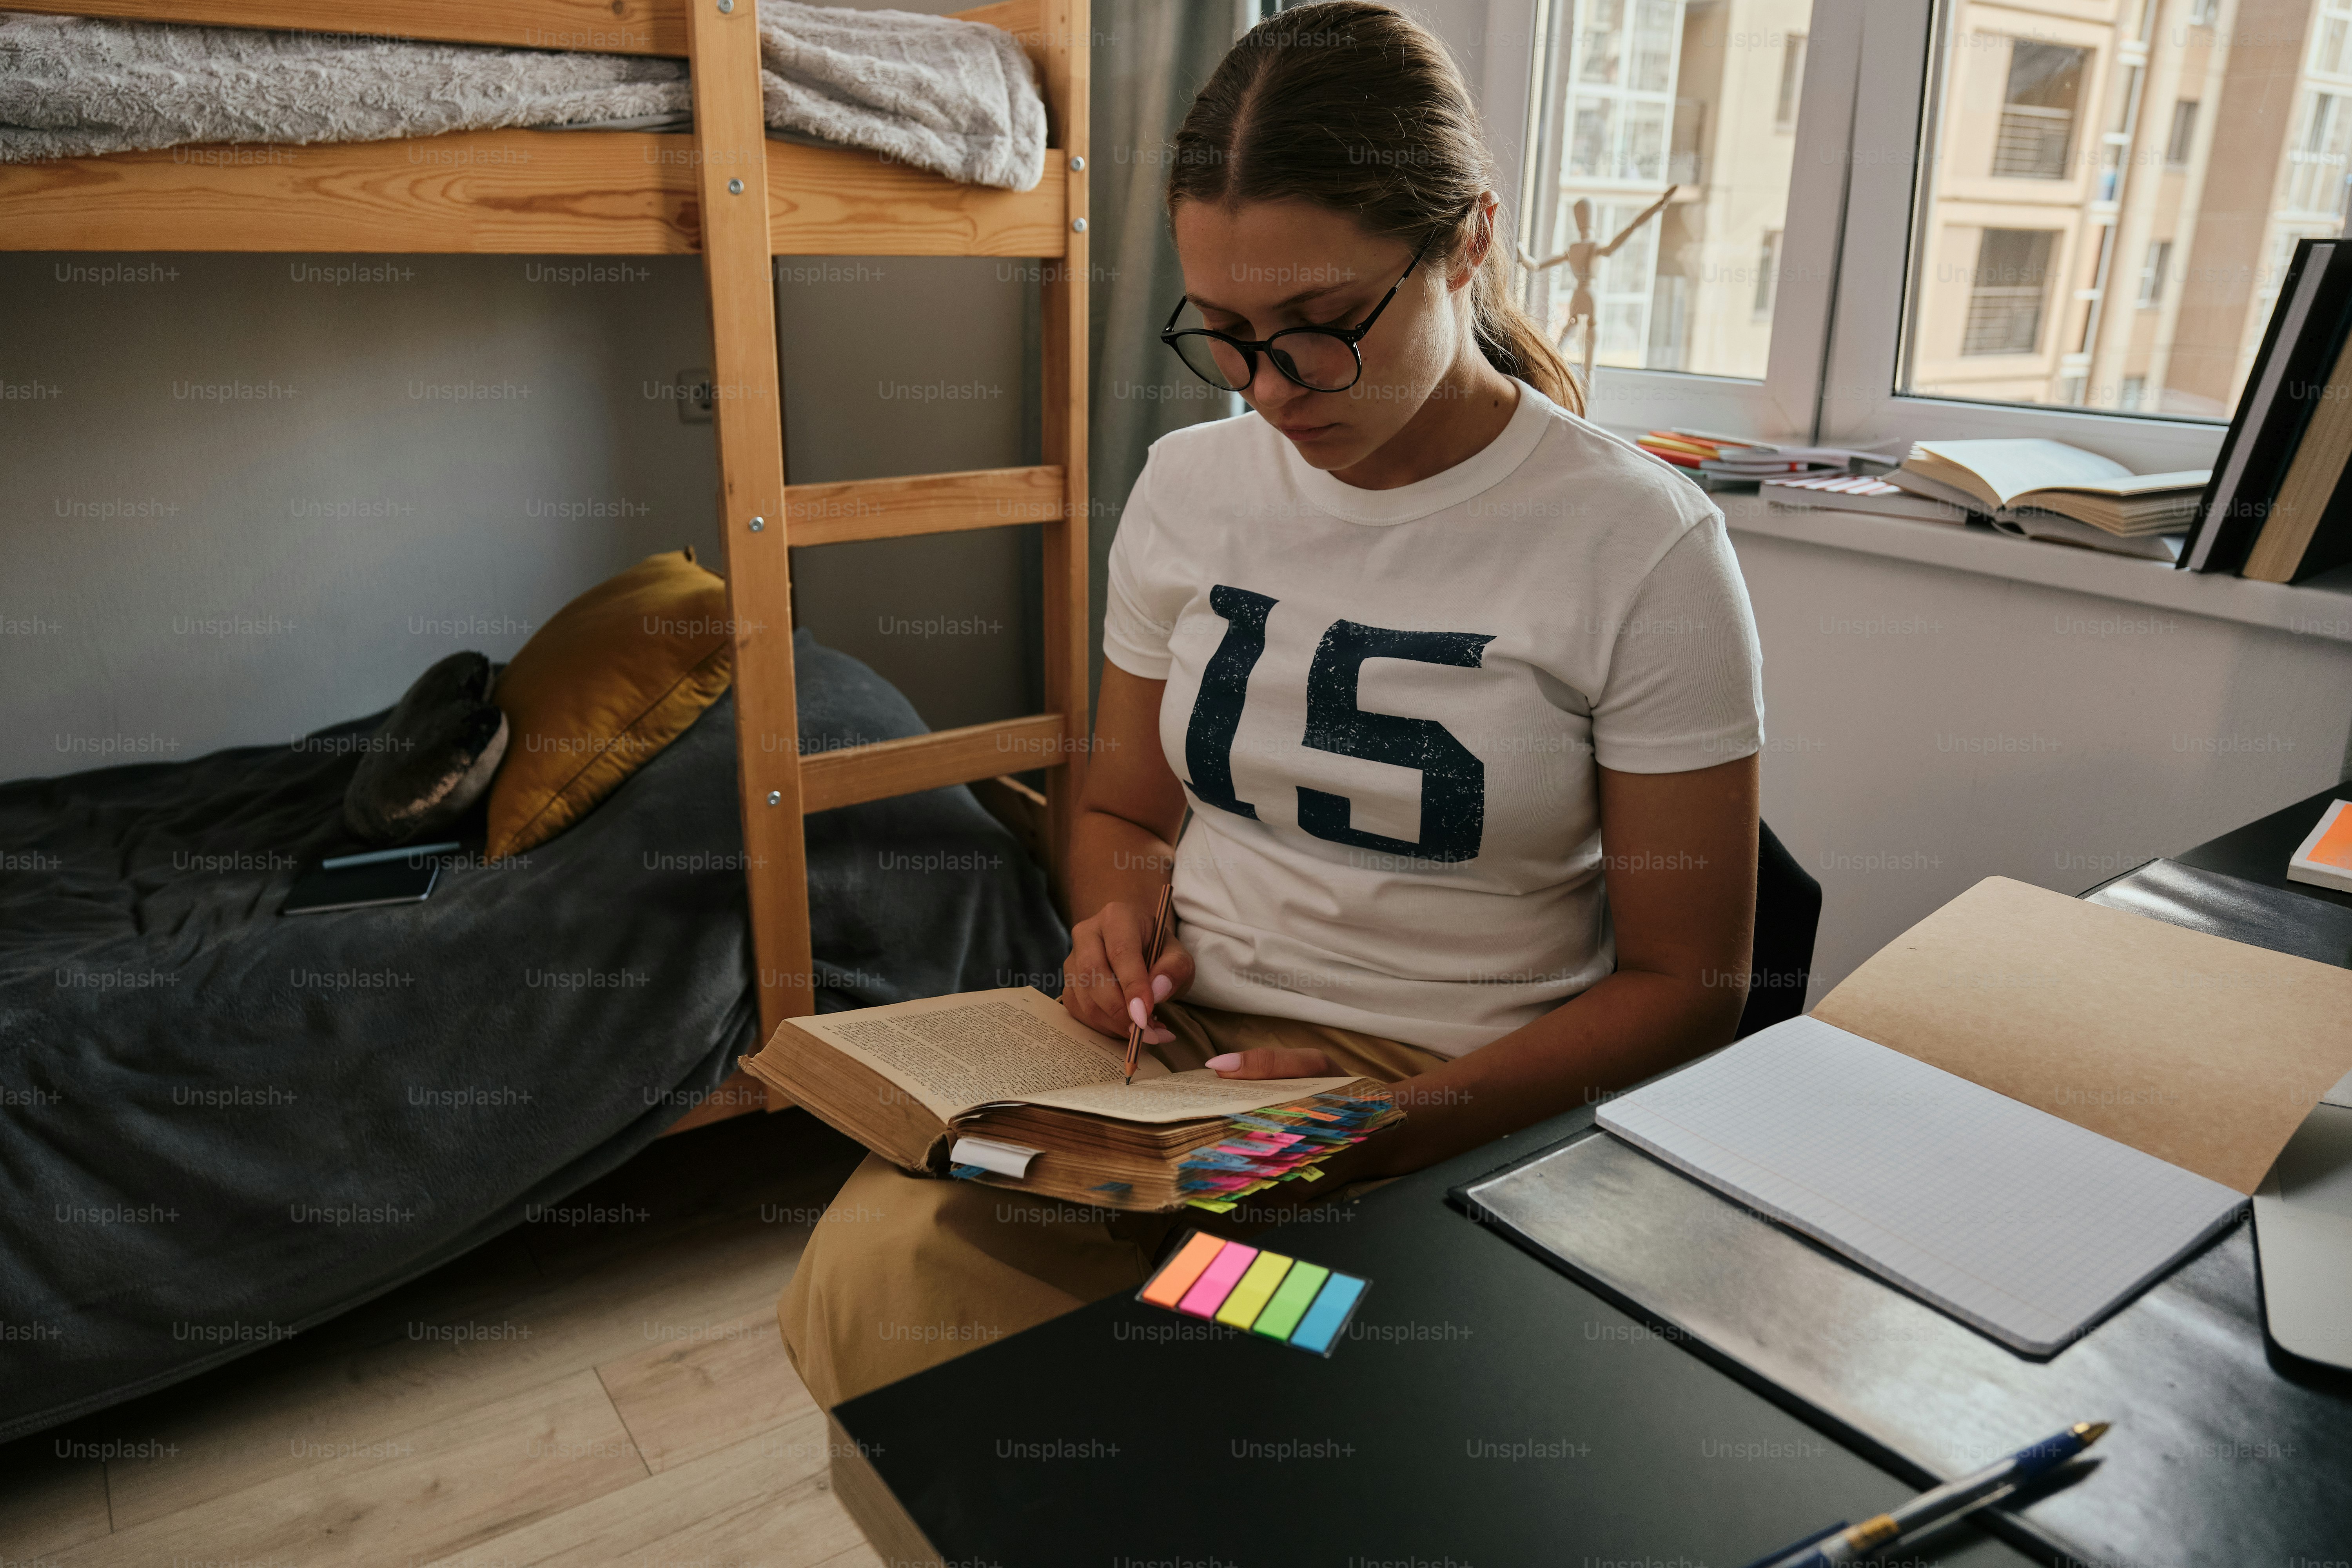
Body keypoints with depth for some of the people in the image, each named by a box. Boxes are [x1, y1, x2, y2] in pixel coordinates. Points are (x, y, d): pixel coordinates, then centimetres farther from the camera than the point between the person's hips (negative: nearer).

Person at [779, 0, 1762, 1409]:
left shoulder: (1644, 543, -9)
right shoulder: (1189, 485, 5)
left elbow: (1686, 984, -5)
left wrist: (1401, 1125, -19)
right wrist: (1124, 932, -6)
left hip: (1470, 1100, -3)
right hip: (1184, 1043, 4)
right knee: (872, 1276, -22)